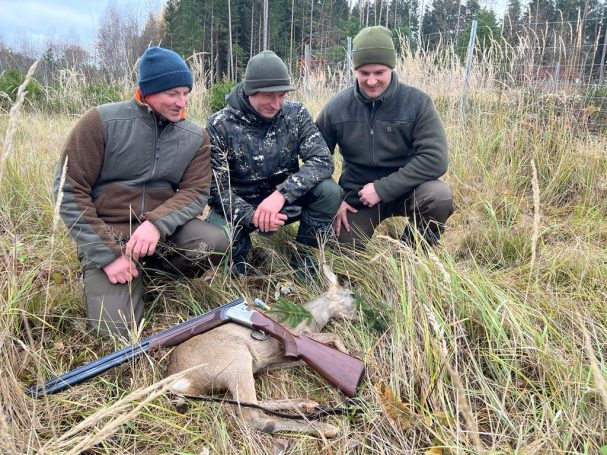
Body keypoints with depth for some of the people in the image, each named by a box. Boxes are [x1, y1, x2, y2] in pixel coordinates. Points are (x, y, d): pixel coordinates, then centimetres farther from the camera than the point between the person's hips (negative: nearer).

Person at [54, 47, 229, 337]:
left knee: (215, 244, -26)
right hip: (107, 231, -3)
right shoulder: (102, 121, -11)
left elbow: (196, 192, -6)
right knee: (118, 327, -19)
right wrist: (106, 254, -17)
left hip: (162, 227, 3)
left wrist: (157, 223, -27)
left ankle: (151, 266, 5)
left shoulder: (195, 137, 0)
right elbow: (70, 190, -11)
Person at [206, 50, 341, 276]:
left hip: (286, 201, 2)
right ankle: (241, 254, 5)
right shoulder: (220, 125, -13)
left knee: (330, 191, -26)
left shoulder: (296, 114, -8)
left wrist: (281, 194, -34)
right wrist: (251, 216, -32)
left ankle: (303, 256, -2)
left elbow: (322, 161, -19)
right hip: (240, 207, -2)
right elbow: (216, 188, -14)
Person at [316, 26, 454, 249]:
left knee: (440, 196, -31)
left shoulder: (417, 102, -13)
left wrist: (383, 188, -24)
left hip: (403, 189, -1)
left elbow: (435, 158, -20)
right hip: (356, 195, 2)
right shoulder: (336, 107, -7)